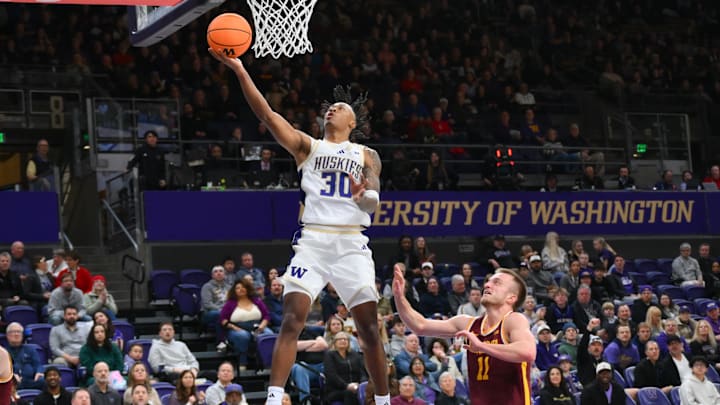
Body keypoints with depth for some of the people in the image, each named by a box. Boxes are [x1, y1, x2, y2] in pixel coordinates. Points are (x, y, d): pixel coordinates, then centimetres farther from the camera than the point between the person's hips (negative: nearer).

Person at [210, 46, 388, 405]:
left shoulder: (367, 156, 14)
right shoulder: (307, 146, 13)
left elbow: (373, 199, -3)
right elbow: (266, 113, 0)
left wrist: (365, 195, -29)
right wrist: (239, 70, -11)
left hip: (351, 244, 1)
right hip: (312, 241, 0)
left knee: (369, 328, 1)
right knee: (292, 320, -14)